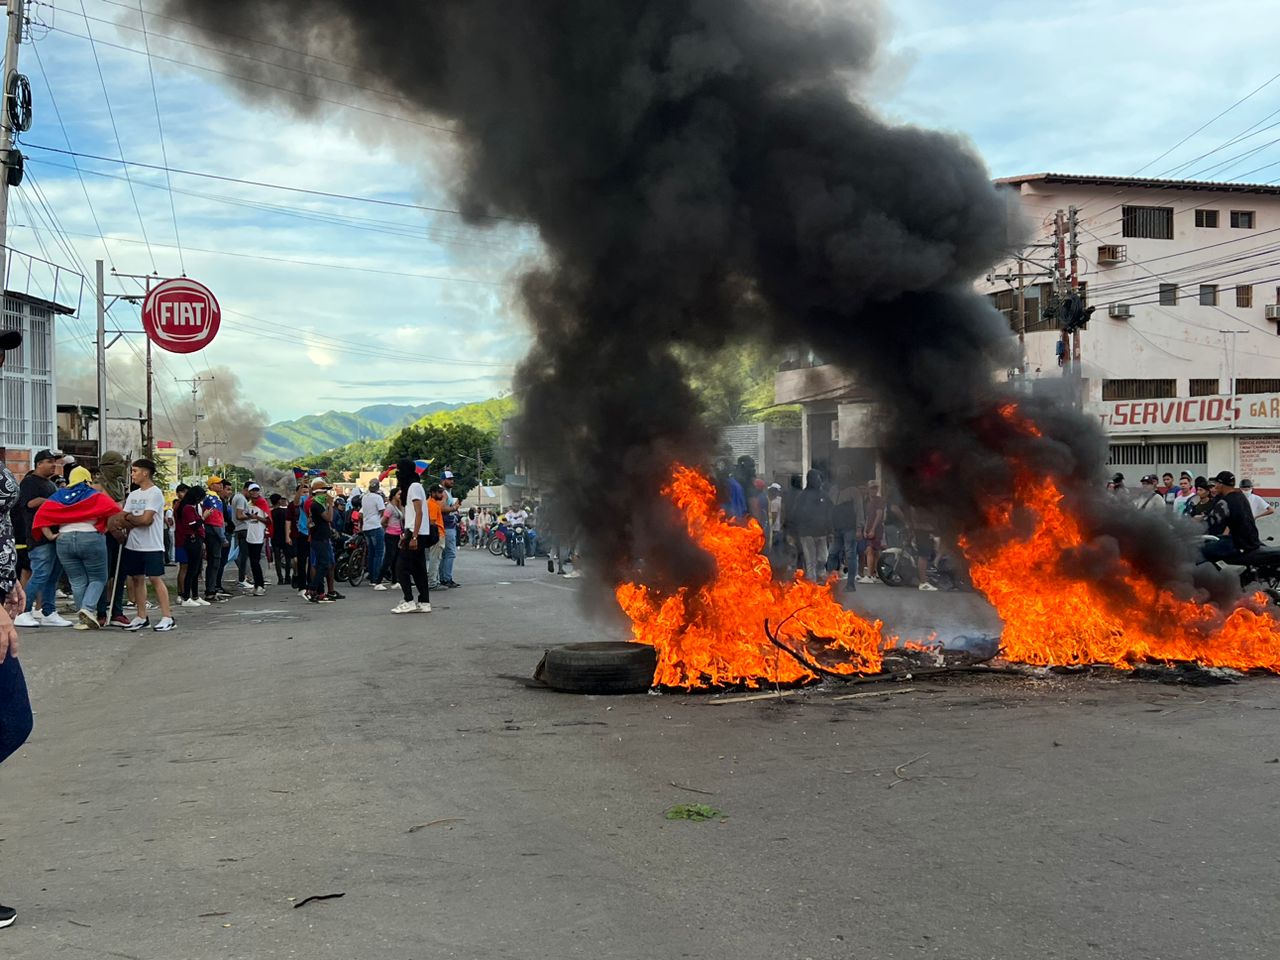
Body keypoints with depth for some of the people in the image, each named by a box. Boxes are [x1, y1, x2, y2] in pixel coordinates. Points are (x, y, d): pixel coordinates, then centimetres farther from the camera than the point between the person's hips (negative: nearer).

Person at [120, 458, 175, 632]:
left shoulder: (155, 493, -8)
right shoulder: (133, 495, 15)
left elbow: (146, 519, -16)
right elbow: (124, 521, 8)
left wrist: (130, 518, 0)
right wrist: (136, 521, -11)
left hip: (152, 546, -7)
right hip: (133, 545, 7)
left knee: (155, 579, -8)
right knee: (137, 579, 9)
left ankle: (167, 617, -6)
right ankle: (141, 617, 15)